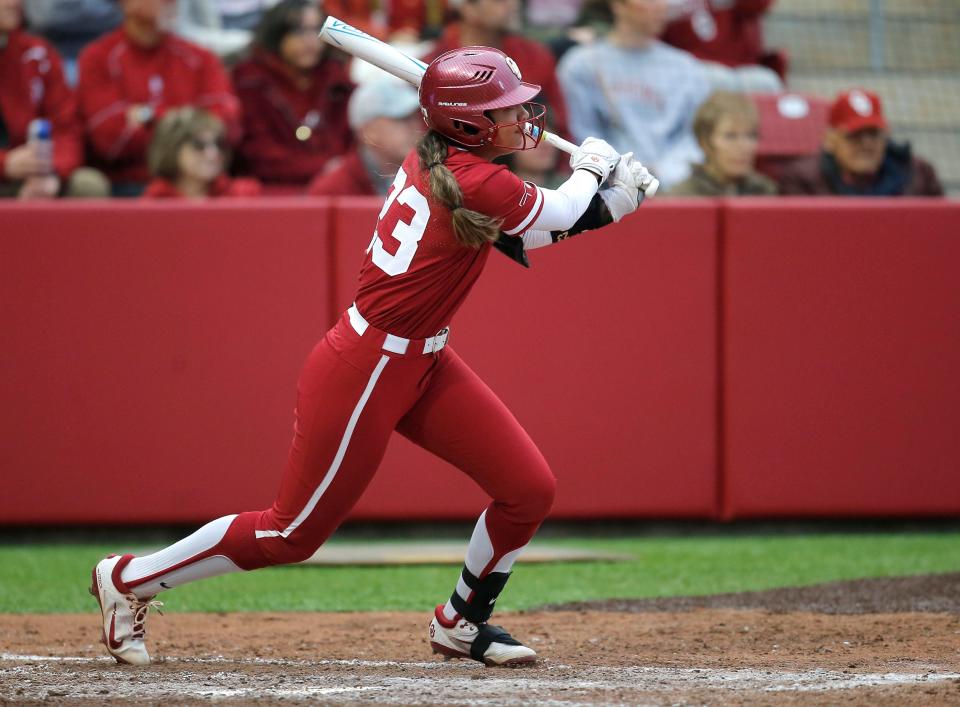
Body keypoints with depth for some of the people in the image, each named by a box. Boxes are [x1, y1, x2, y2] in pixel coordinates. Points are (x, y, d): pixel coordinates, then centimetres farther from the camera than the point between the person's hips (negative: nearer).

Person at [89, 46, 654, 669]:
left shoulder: (430, 161, 3)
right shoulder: (475, 183, -24)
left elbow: (510, 239, 14)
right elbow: (563, 212, -8)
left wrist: (607, 201, 8)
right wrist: (593, 166, 12)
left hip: (423, 362, 9)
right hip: (365, 373, -9)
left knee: (531, 488, 4)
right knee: (295, 532, 3)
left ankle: (461, 623, 25)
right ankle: (129, 579, 19)